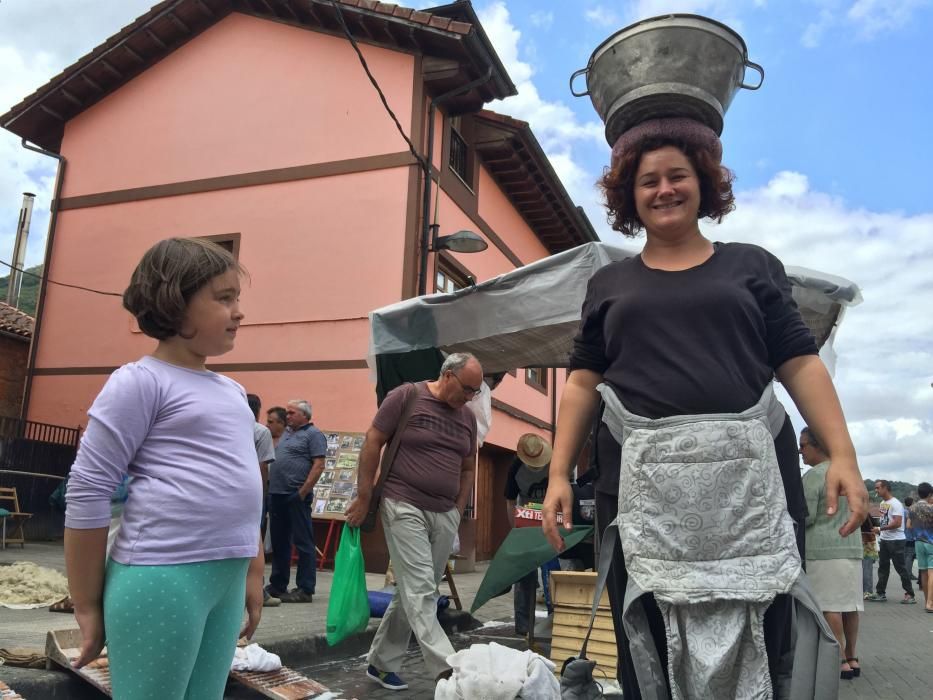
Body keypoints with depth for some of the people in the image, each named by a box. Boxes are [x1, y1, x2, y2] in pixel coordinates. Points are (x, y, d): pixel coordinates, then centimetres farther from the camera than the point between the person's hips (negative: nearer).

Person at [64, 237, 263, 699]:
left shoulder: (233, 393, 14)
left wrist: (253, 571, 20)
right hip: (160, 577, -7)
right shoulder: (141, 382, -9)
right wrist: (87, 607, -7)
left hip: (226, 578, 7)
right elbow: (87, 491, -11)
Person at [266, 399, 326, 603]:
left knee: (303, 542, -3)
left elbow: (319, 465, -14)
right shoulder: (287, 433, 19)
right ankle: (278, 585, 25)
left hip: (296, 496, -9)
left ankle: (305, 590, 1)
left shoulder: (313, 434, -6)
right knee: (279, 542, 15)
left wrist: (303, 491, -19)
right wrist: (269, 487, 14)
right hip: (277, 494, 9)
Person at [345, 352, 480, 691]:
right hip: (404, 507, -6)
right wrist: (364, 497, -5)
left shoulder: (467, 416, 10)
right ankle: (445, 669, -12)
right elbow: (372, 443, -5)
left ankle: (381, 663, 23)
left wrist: (458, 510, 12)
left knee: (413, 591, 10)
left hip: (445, 515, 6)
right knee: (420, 590, -10)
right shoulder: (405, 396, -6)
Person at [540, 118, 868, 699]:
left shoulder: (752, 266, 13)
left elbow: (800, 365, 8)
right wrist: (559, 474, 2)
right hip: (639, 484, 1)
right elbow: (584, 382, 11)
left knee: (758, 645, 5)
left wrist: (842, 453, -4)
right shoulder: (609, 284, 16)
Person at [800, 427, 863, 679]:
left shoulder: (813, 475, -11)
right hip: (852, 545, 8)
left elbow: (806, 517, -13)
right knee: (850, 603, 10)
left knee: (829, 606, -4)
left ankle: (841, 661, -3)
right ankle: (852, 658, 16)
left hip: (823, 548, -8)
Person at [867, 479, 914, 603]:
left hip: (896, 540, -9)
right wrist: (880, 532, 7)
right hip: (884, 540, 9)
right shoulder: (883, 503, 12)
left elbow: (897, 523, -24)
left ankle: (910, 595, 7)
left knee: (900, 568, -2)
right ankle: (881, 593, 15)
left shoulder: (895, 504, -16)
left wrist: (880, 529, -23)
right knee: (883, 567, 10)